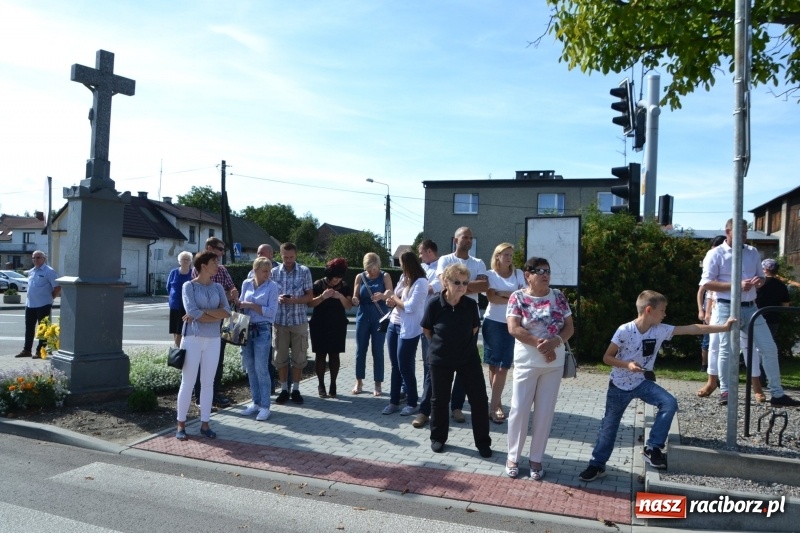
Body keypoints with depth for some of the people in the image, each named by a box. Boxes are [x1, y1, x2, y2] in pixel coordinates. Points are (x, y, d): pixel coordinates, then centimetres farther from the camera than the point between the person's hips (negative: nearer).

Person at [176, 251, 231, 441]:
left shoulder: (218, 287, 8)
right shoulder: (189, 286, -2)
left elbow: (227, 312, -4)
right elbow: (192, 311, -15)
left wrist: (202, 314, -12)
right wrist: (215, 315, -8)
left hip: (213, 340, 4)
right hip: (193, 338, -4)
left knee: (208, 383, 7)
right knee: (187, 382, 2)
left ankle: (204, 424, 16)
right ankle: (181, 424, 13)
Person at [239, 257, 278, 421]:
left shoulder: (272, 286, -7)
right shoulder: (246, 284, 6)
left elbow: (271, 311, -13)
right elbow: (241, 304, 16)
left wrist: (251, 305, -14)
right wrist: (237, 303, -7)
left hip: (262, 331, -5)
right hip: (246, 329, 5)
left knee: (261, 369, -5)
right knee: (250, 368, 11)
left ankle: (265, 406, 3)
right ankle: (255, 402, 23)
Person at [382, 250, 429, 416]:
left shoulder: (421, 282, -15)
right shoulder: (404, 277, 10)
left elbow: (410, 307, -22)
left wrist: (393, 297, -10)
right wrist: (392, 301, -5)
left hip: (409, 330, -8)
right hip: (393, 325, 8)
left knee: (405, 367, 0)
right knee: (395, 366, 12)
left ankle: (412, 403, 15)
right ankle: (394, 401, 22)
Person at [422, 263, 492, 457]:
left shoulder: (471, 304, -12)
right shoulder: (434, 304, -17)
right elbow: (426, 329, -1)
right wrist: (440, 345, 7)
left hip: (469, 358, 1)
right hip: (440, 360, -1)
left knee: (479, 399, 2)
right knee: (440, 399, 11)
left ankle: (483, 442, 17)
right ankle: (438, 438, 31)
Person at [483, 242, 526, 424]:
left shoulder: (518, 273, 9)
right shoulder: (491, 274, 2)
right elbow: (491, 297, -12)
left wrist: (503, 293, -12)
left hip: (512, 323, 2)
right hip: (493, 322, -1)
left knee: (504, 367, -2)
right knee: (494, 365, 4)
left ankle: (493, 406, 2)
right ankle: (497, 404, 15)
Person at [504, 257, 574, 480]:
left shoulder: (558, 296, 4)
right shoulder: (518, 297, -5)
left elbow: (569, 327, 3)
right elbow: (513, 328, -14)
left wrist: (554, 342, -16)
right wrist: (539, 343, -21)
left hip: (554, 364, 3)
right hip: (527, 363, -3)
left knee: (545, 412, 8)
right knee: (519, 410, 2)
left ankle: (536, 459, 22)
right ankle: (513, 457, 18)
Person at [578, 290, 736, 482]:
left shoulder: (661, 330, -9)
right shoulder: (624, 331, -21)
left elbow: (692, 329, -8)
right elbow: (607, 357, -16)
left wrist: (723, 327, -9)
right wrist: (627, 364, -32)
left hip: (643, 382, 4)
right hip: (620, 385, -4)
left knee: (670, 403, -16)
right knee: (609, 425, 3)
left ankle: (652, 449, -1)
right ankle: (597, 465, 17)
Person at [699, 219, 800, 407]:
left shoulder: (752, 252, 12)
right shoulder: (716, 254, -5)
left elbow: (761, 277, 19)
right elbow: (707, 283, -11)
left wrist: (759, 281, -6)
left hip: (750, 308, 5)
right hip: (727, 308, -5)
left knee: (769, 348, 3)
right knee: (727, 350, 1)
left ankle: (777, 394, 12)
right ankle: (725, 391, 14)